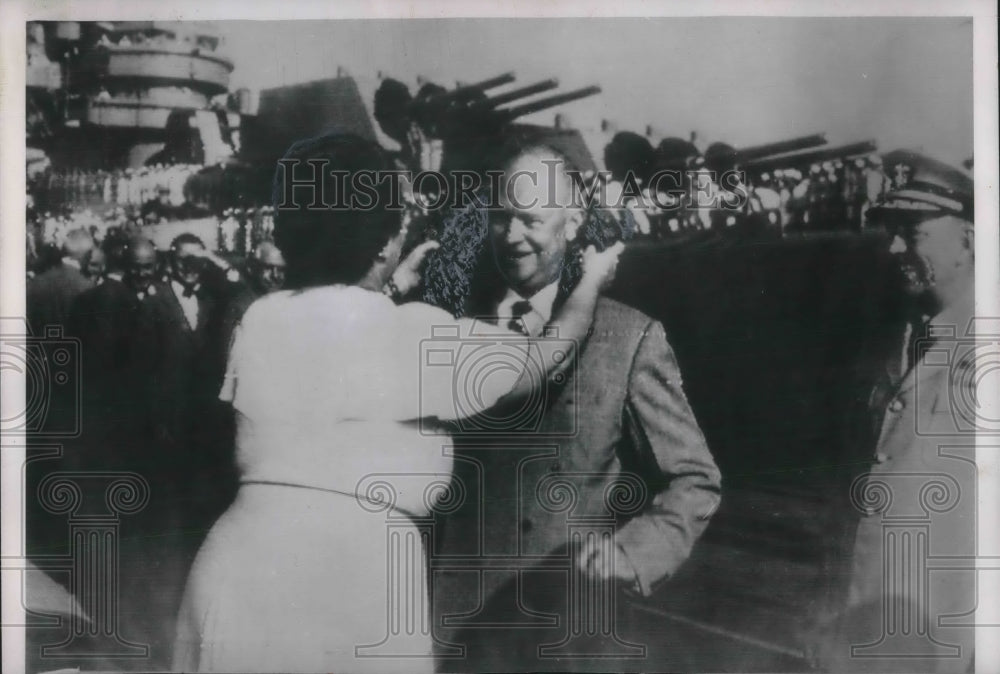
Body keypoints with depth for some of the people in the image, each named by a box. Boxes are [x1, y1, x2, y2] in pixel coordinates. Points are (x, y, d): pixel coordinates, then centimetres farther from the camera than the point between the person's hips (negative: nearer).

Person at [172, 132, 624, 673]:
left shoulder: (260, 322, 5)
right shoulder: (413, 334, -10)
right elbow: (548, 358, 1)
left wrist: (389, 292, 32)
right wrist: (592, 280, 18)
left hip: (239, 574, 6)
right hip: (349, 580, -5)